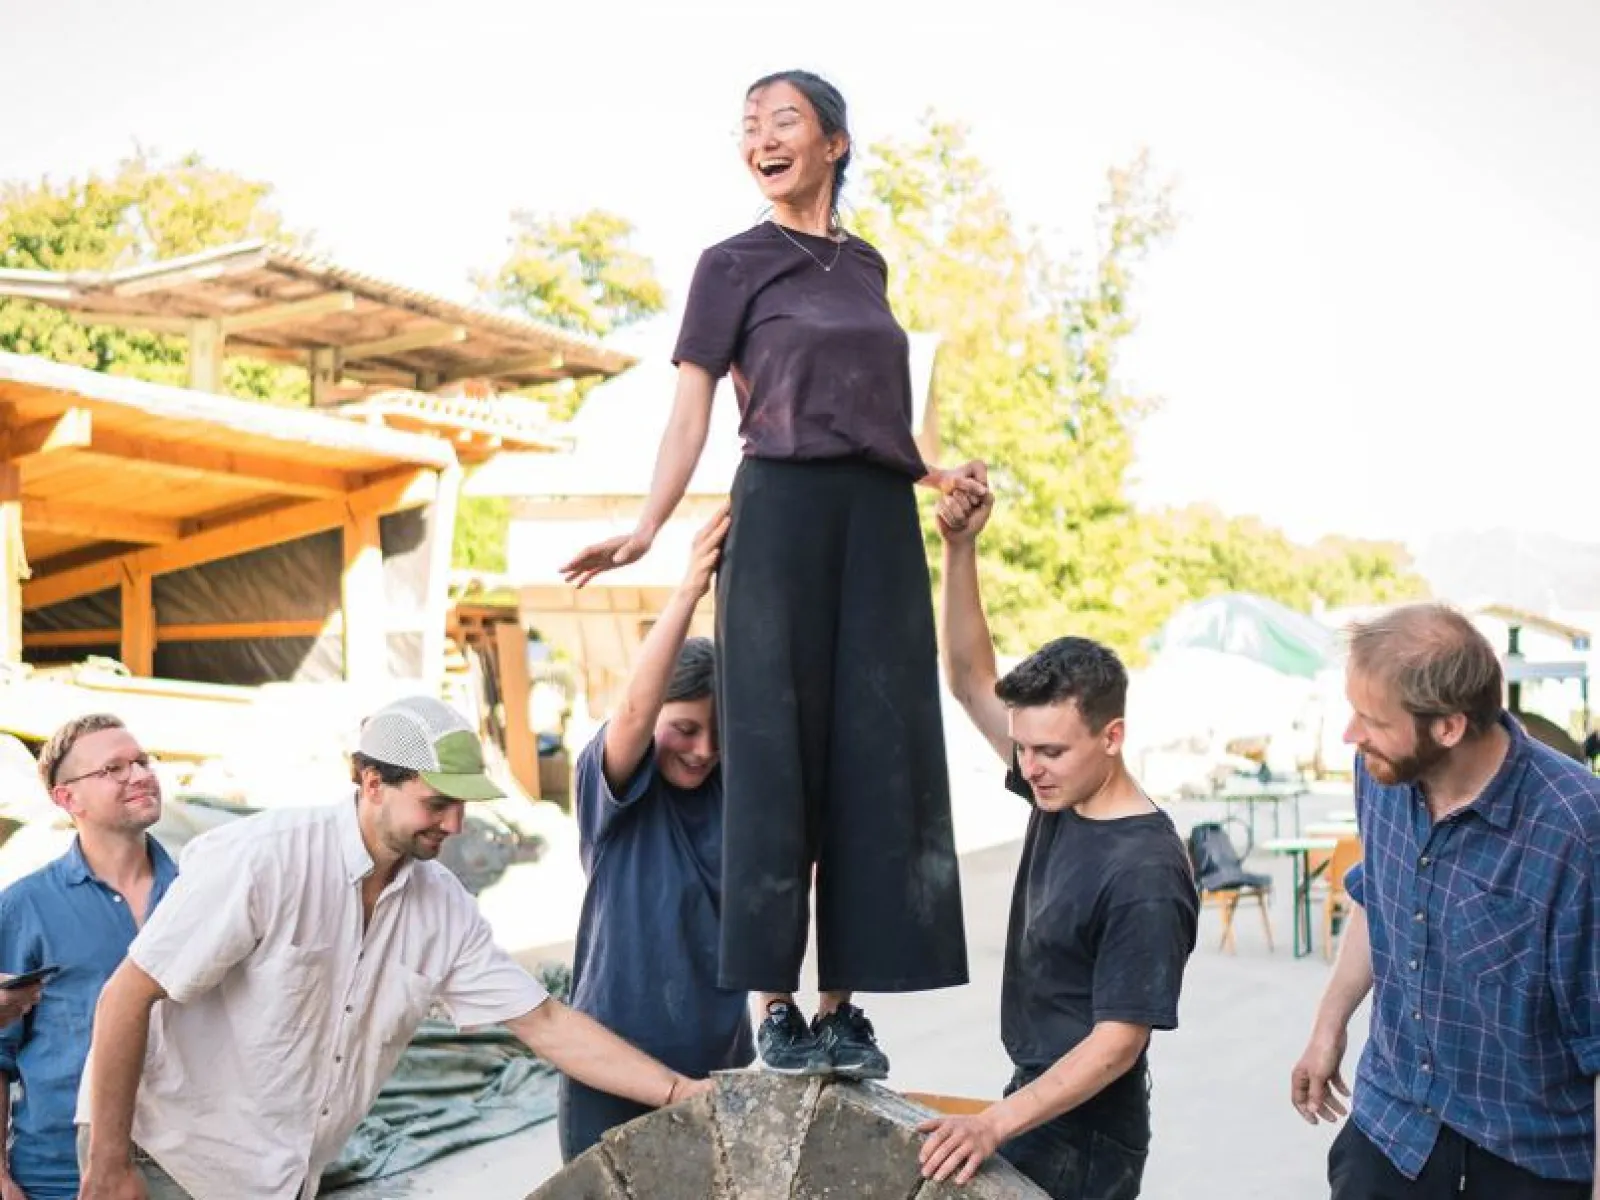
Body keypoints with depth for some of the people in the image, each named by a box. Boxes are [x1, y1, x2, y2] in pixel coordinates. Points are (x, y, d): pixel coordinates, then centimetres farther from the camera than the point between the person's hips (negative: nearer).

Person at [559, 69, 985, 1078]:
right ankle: (775, 1002, 0)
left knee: (873, 755, 1)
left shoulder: (867, 267, 19)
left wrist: (935, 475, 10)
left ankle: (843, 1003, 7)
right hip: (783, 512, -5)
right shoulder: (734, 265, 5)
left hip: (880, 521, 5)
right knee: (775, 748, -6)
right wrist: (648, 528, -14)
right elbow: (693, 410, -2)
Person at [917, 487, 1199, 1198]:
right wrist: (960, 549, -8)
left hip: (1084, 1132, -8)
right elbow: (970, 682, 2)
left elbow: (1118, 1042, -23)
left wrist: (995, 1125, -31)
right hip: (1033, 1096, 8)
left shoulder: (1146, 877, -25)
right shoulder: (1058, 798, -1)